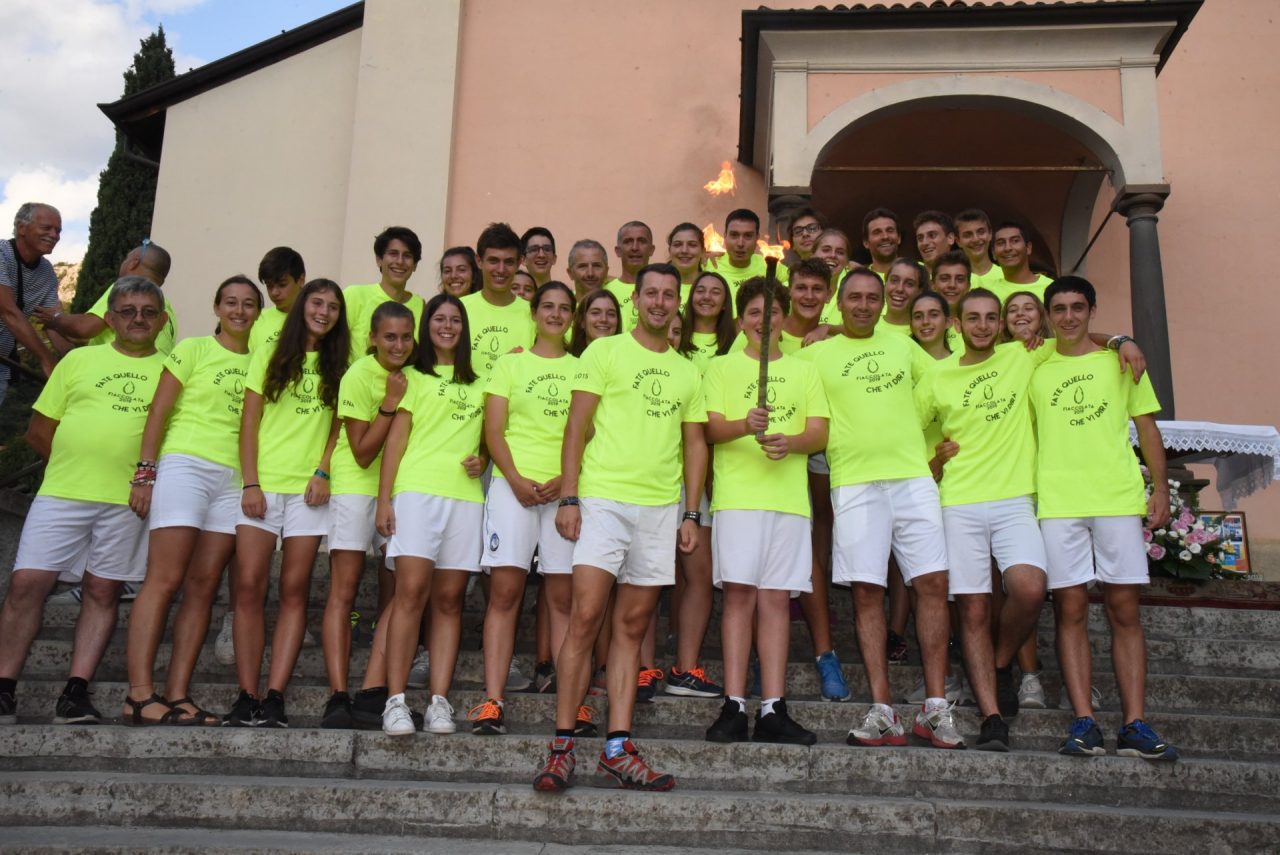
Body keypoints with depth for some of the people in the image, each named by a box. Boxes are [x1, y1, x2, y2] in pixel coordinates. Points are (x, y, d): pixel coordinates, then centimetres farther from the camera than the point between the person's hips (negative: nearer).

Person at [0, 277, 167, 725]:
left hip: (127, 501, -1)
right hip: (61, 494, 1)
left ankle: (76, 694, 6)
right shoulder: (80, 360, 13)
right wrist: (74, 466, 7)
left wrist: (152, 472, -7)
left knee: (103, 591, 2)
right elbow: (38, 431, 14)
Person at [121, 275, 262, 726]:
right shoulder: (193, 349, 5)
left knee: (203, 588, 0)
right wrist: (145, 472, -9)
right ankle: (140, 695, -12)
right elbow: (158, 412, -1)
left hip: (233, 479, 5)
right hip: (185, 466, -4)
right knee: (165, 580, -11)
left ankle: (177, 695, 1)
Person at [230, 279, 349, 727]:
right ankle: (247, 695, -3)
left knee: (294, 590, -2)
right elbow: (249, 423, 4)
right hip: (262, 486, -1)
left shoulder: (337, 366, 14)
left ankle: (275, 696, -2)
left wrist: (323, 472, -7)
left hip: (309, 489, 1)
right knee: (249, 586, -7)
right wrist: (251, 483, -6)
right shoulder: (270, 357, 10)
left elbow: (337, 426, 9)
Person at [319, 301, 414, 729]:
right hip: (355, 485, -5)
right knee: (343, 592, -6)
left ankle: (373, 694, -1)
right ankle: (337, 697, -7)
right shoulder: (359, 376, -12)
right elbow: (363, 453, -14)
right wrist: (390, 402, -21)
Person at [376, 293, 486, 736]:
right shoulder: (414, 377, 12)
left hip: (465, 496, 3)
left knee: (449, 599, 0)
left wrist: (484, 458, 2)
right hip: (417, 490, -3)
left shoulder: (479, 383, 22)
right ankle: (396, 700, -11)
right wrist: (384, 498, -5)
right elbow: (396, 438, 4)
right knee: (411, 591, -13)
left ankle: (439, 701, 0)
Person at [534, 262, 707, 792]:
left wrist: (691, 513, 8)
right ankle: (562, 748, -4)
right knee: (585, 618, -10)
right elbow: (577, 426, -1)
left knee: (632, 627, 5)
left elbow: (694, 444, 17)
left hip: (661, 507, 4)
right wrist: (568, 498, -9)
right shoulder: (605, 352, 5)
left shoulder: (687, 371, 17)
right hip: (603, 499, -4)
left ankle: (617, 752, 7)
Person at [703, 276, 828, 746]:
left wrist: (789, 442, -13)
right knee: (739, 594, -8)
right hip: (737, 495, -2)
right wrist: (746, 426, -20)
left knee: (776, 598, 0)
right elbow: (712, 428, 1)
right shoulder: (722, 367, 13)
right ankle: (734, 706, -6)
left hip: (789, 496, 2)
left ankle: (772, 710, 0)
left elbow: (820, 433, 9)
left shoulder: (803, 370, 19)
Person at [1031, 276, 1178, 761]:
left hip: (1119, 497, 0)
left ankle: (1134, 726, 1)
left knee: (1124, 610, -1)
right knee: (1070, 609, -2)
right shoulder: (1035, 368, 11)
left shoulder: (1119, 362, 12)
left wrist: (1160, 489, 4)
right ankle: (1084, 724, 0)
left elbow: (1147, 427, 12)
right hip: (1058, 502, 0)